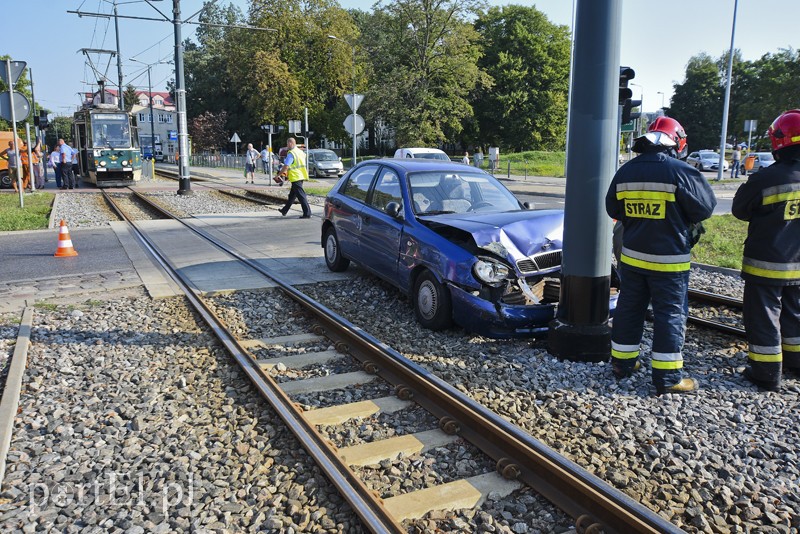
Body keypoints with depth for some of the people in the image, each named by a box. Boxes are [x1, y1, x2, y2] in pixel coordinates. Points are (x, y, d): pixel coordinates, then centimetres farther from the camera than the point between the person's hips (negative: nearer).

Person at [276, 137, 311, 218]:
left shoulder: (291, 153, -15)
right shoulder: (300, 152, 12)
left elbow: (286, 167, -20)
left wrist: (278, 174, -8)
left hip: (295, 177, -9)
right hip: (301, 176, 9)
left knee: (301, 195, -7)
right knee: (292, 195, 19)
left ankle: (307, 213, -7)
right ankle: (285, 210, 31)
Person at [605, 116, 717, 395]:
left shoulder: (625, 172, 3)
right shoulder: (682, 172, -15)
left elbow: (613, 210, 12)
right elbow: (705, 208, -9)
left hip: (632, 256, 5)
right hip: (669, 260, -5)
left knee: (629, 309, 15)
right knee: (670, 315, 3)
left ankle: (622, 362, 26)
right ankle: (667, 377, 8)